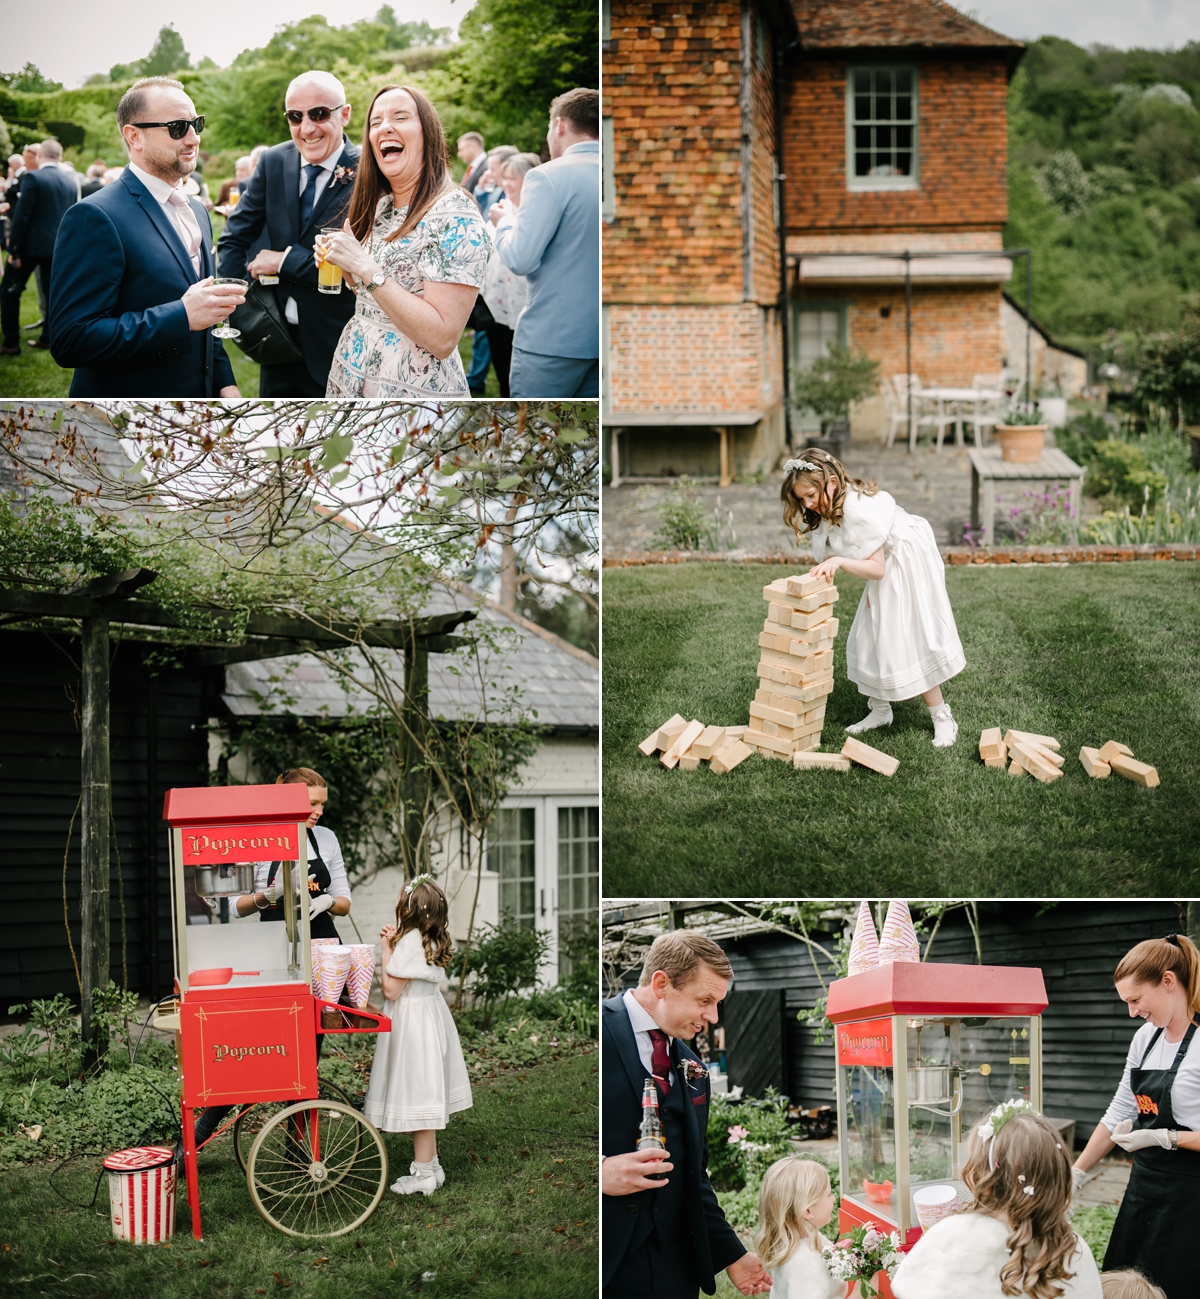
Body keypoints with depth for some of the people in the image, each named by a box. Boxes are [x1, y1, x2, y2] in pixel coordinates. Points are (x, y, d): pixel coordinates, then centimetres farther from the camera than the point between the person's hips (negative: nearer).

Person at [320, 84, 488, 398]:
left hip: (412, 389, -8)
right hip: (350, 379, 8)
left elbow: (443, 338, -24)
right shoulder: (379, 206, 7)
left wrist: (366, 269, -24)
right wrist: (343, 264, -1)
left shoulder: (454, 215, -16)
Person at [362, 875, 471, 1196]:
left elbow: (391, 989, -20)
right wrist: (395, 943, 8)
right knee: (426, 1094, 17)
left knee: (417, 1094, -1)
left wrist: (387, 950, -13)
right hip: (430, 1013, 9)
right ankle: (431, 1163, 25)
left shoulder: (410, 942, -22)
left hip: (412, 1021, -9)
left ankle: (423, 1173, 6)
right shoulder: (433, 940, 5)